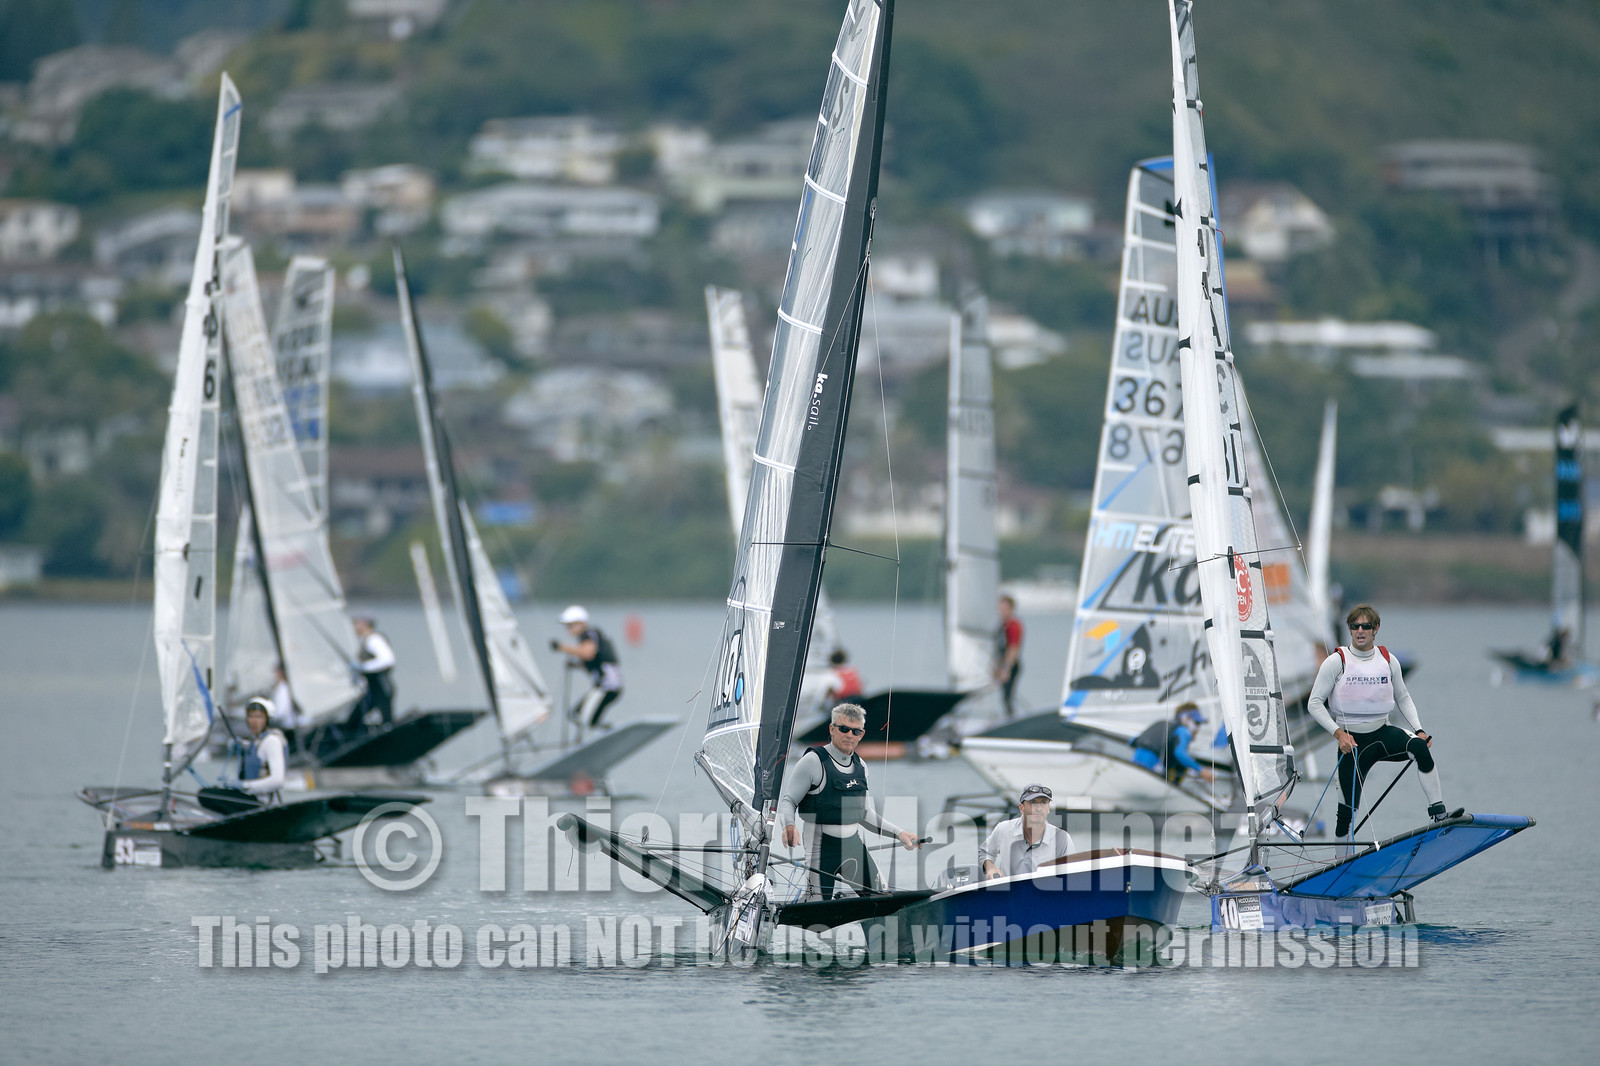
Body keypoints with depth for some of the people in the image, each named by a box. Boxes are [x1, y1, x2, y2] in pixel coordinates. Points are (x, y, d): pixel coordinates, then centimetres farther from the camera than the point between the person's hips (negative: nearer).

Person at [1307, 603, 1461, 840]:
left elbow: (1403, 698, 16)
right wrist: (1338, 733, -18)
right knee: (1347, 810, -4)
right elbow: (1314, 703, -6)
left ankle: (1439, 814, -30)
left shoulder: (1388, 661, 3)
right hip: (1352, 740, -2)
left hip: (1383, 732, 2)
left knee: (1419, 746, -29)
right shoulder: (1336, 662, -7)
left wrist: (1419, 730, 1)